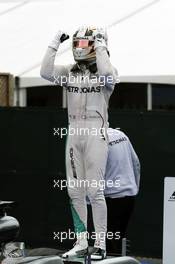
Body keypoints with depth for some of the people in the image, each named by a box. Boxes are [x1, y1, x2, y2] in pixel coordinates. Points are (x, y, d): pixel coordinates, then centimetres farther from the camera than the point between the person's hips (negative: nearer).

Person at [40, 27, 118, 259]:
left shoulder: (106, 72, -3)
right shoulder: (69, 72, 10)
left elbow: (108, 75, -27)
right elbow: (46, 72, -4)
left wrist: (101, 46, -19)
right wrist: (55, 45, -5)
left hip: (96, 133, -6)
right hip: (73, 133, 6)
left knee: (94, 190, -7)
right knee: (75, 190, 8)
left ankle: (101, 243, 0)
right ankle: (81, 241, 17)